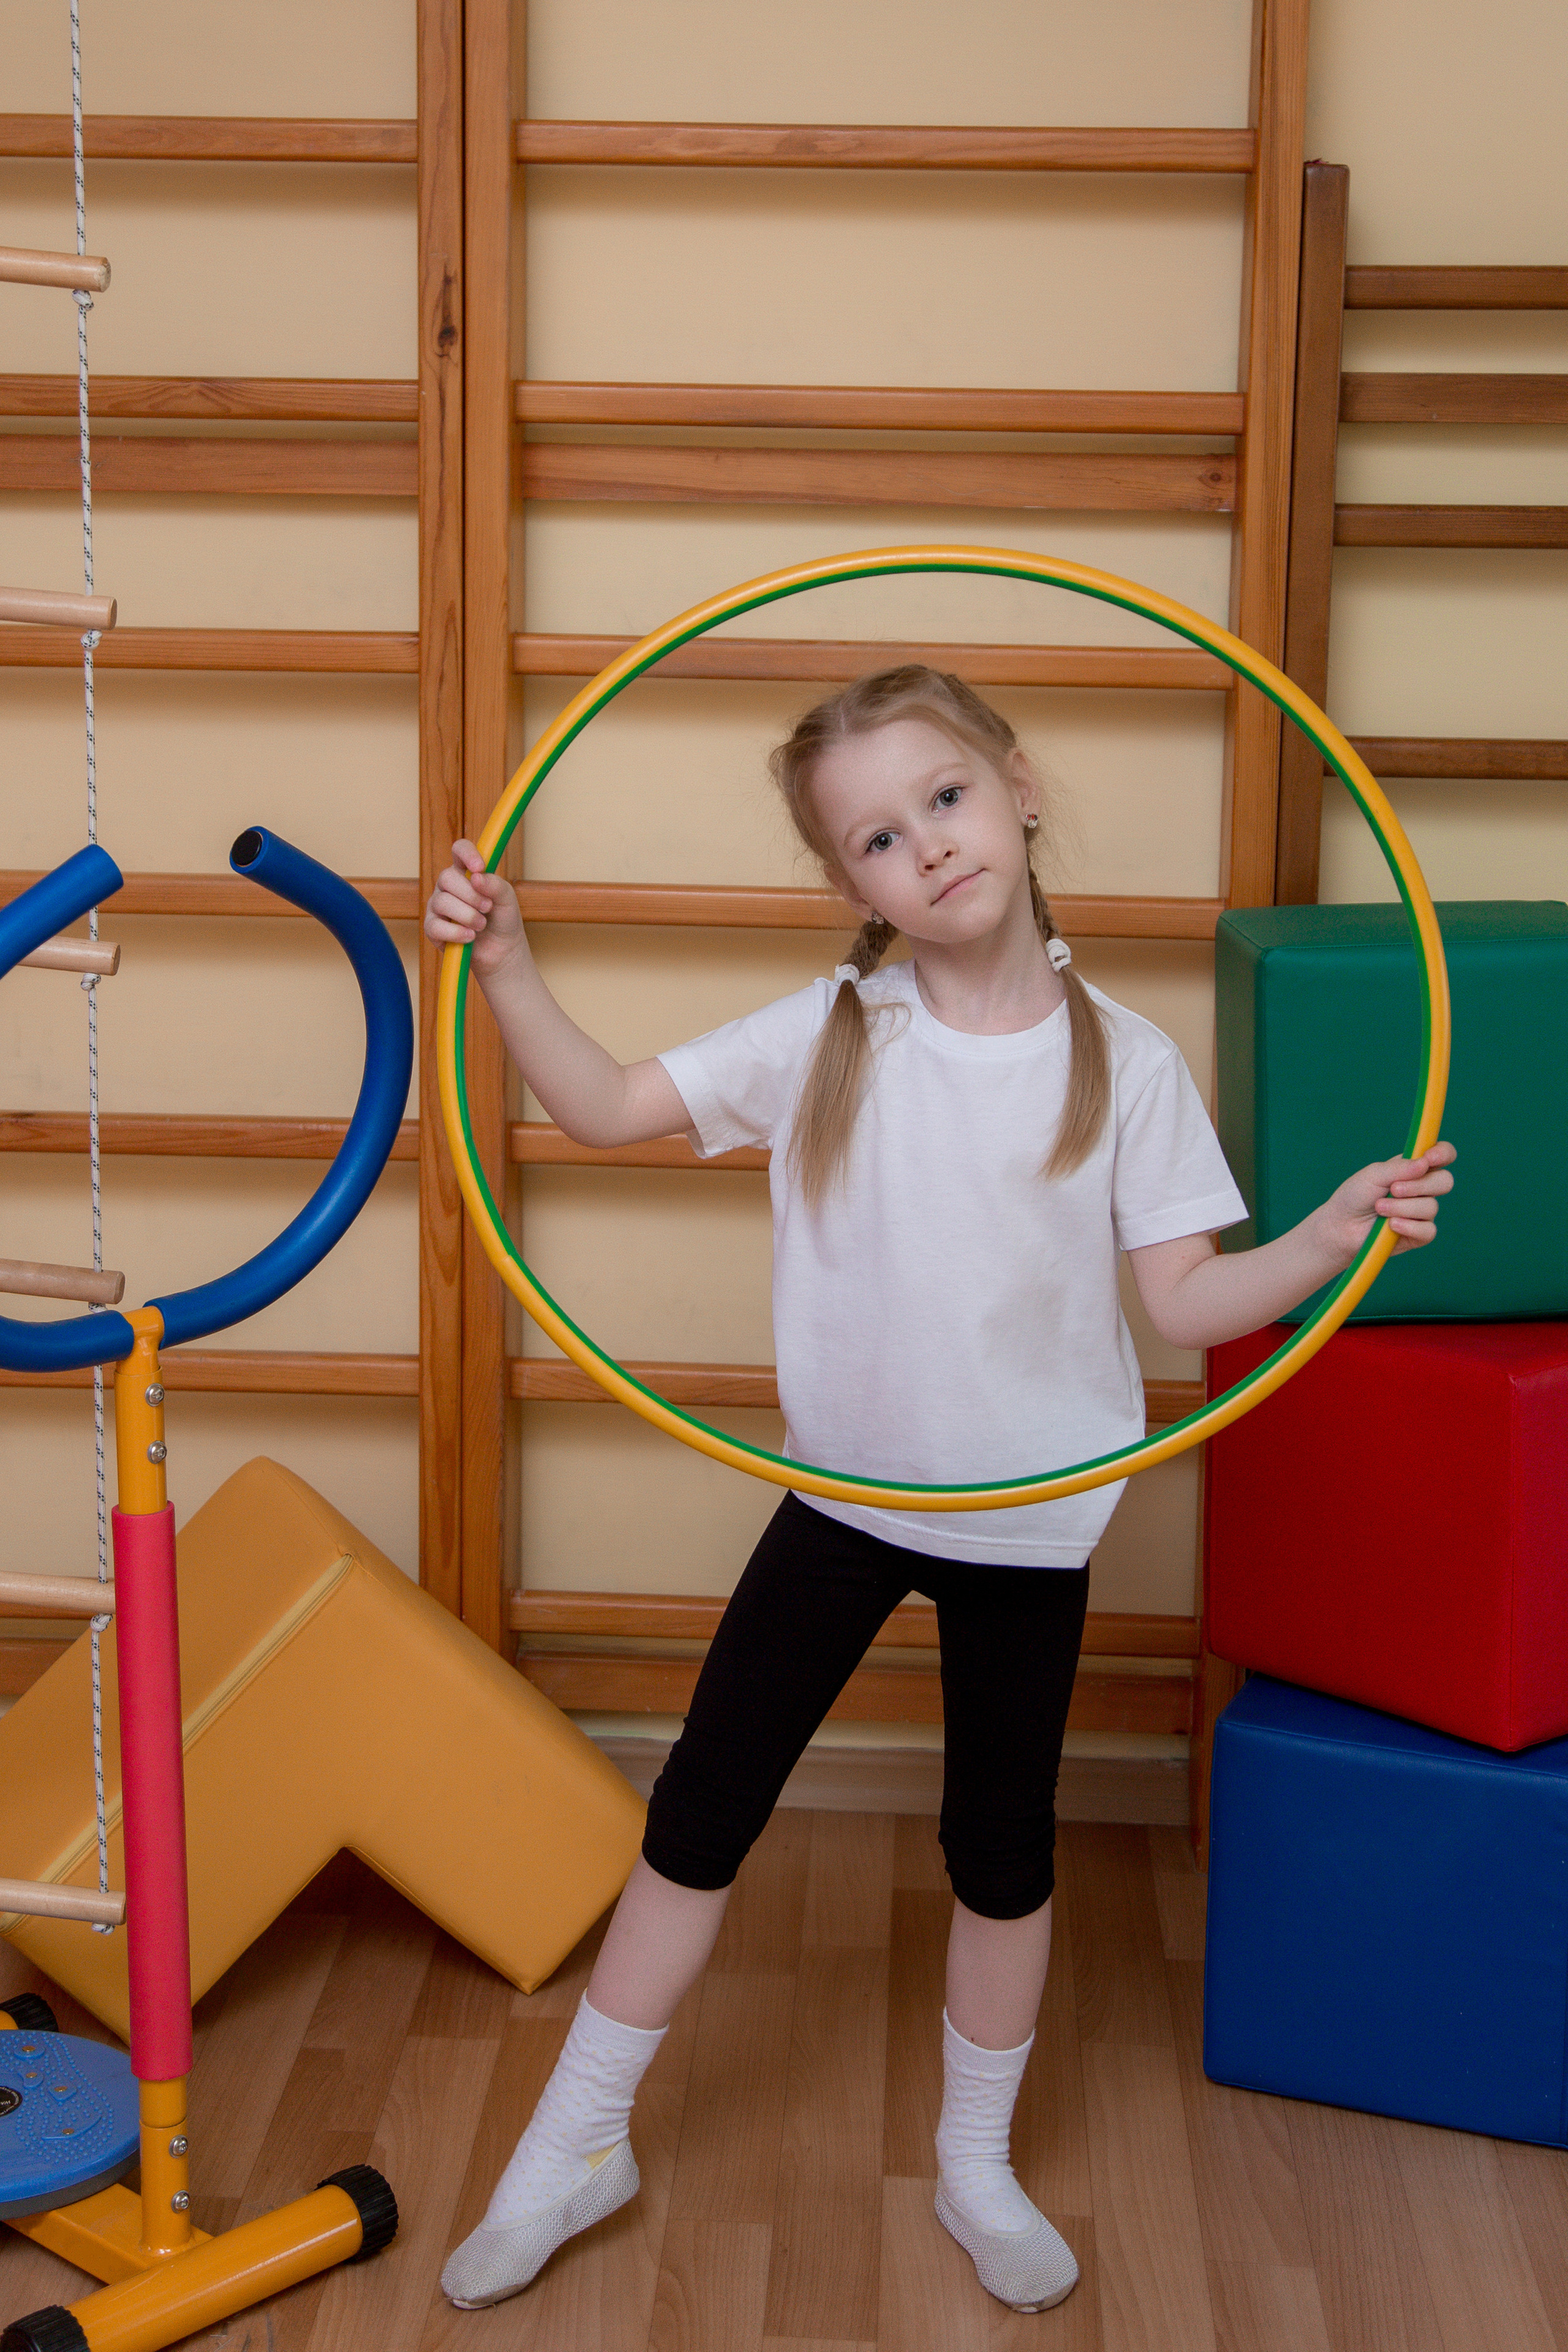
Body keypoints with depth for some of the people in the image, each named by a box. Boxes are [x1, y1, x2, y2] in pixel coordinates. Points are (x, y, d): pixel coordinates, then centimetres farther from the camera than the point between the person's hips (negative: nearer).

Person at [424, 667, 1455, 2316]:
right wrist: (506, 967, -18)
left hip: (1029, 1517, -1)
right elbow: (606, 1107, -5)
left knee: (1002, 1849, 13)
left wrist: (1333, 1237, -23)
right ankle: (576, 2148, 25)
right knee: (698, 1813, 7)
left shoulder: (1123, 1061, -9)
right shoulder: (833, 1034, -7)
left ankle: (977, 2168, 36)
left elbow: (1184, 1301, -8)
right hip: (841, 1496, 1)